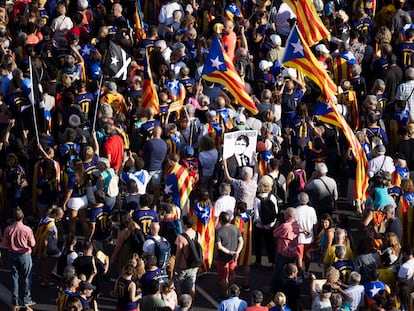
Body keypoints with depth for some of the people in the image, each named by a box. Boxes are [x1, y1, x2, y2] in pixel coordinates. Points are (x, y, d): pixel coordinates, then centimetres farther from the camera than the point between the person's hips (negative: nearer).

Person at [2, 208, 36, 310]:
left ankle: (15, 302, 17)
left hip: (13, 255, 3)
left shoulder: (8, 229, -13)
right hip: (25, 255, -3)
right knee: (26, 278, 12)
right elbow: (32, 244, -12)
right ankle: (26, 300, 20)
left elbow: (5, 244, -5)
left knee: (15, 278, 13)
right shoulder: (27, 229, -20)